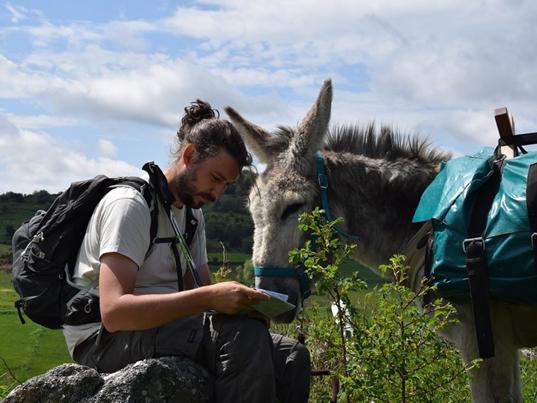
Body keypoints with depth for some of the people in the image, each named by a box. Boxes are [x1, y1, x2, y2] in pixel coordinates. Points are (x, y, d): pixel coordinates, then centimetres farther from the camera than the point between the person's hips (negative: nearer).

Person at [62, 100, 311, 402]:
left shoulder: (193, 213, 13)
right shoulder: (130, 204, -15)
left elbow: (201, 293, 11)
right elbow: (114, 312, -27)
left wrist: (237, 302, -14)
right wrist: (210, 298, -34)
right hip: (104, 341, -8)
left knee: (293, 358, -8)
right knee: (244, 334, -31)